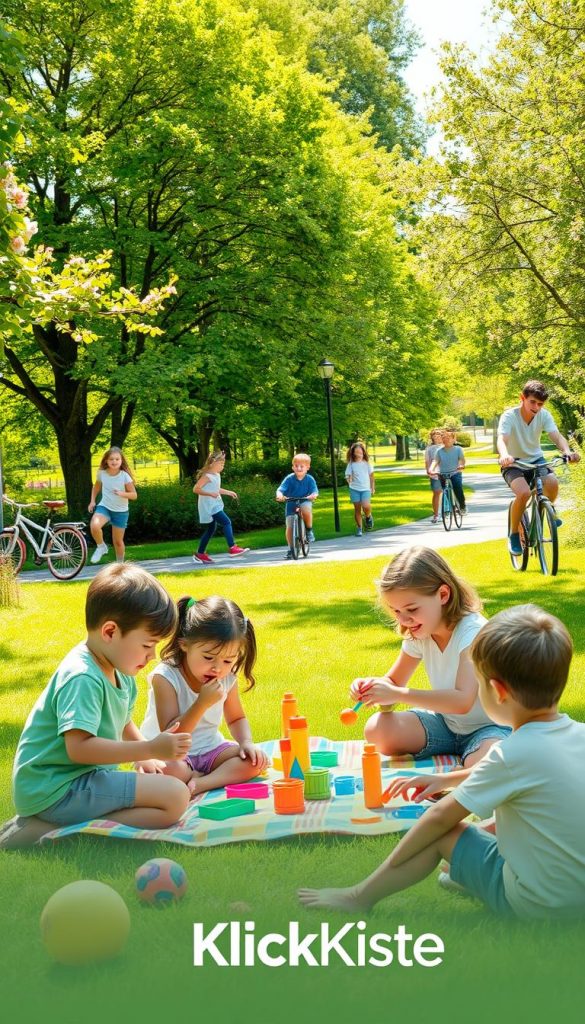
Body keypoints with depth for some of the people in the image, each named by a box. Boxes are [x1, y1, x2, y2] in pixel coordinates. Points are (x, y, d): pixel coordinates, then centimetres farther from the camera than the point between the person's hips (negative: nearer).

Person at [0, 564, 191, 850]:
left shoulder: (119, 670, 9)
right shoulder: (83, 679, -20)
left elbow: (122, 723, 23)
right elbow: (79, 747, -29)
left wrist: (144, 758, 4)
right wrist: (149, 750, -26)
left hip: (81, 779, 10)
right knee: (175, 797, -18)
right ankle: (56, 835, -18)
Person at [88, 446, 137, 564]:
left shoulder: (125, 476, -15)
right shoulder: (102, 473, -7)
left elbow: (134, 495, -11)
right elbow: (96, 487, 15)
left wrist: (122, 493, -29)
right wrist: (92, 501, 5)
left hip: (120, 511, -1)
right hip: (104, 507, 1)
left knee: (118, 541, 8)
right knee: (94, 526, -31)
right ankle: (101, 547, -3)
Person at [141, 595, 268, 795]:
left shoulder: (227, 679, -4)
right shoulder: (165, 677, -21)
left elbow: (236, 718, 14)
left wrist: (246, 742, -7)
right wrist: (202, 703, -33)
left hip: (210, 749, 5)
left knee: (256, 760, -16)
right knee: (166, 771, -39)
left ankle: (201, 783, -29)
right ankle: (223, 777, -15)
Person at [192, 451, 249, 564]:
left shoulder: (217, 475, 12)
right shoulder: (207, 476, -16)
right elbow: (196, 489, -21)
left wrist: (229, 492, 16)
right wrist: (210, 494, -28)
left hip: (215, 506, 10)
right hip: (209, 507, -10)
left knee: (211, 529, 15)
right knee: (226, 522, -16)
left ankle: (200, 554, 22)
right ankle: (232, 548, -15)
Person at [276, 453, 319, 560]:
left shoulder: (310, 479, -10)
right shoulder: (289, 479, -12)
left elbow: (315, 491, -17)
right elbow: (280, 489, -19)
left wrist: (313, 495, -41)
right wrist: (279, 495, -43)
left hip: (304, 502, -1)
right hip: (291, 504, 1)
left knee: (306, 509, -37)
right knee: (289, 527, -7)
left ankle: (309, 530, -12)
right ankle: (291, 549, 10)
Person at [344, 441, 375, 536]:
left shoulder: (366, 462, 3)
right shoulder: (351, 464, -1)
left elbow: (371, 475, 11)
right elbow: (348, 475, 1)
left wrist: (373, 487, 13)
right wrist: (349, 479, -22)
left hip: (366, 489, -1)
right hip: (354, 489, 1)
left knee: (366, 506, -20)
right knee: (357, 509, 4)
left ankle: (368, 517, 12)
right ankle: (359, 528, 14)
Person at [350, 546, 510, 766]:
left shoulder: (472, 631, -26)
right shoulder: (418, 634, -3)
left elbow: (463, 702, -37)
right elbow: (394, 681, 11)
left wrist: (397, 694, -38)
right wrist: (372, 685, -15)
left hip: (488, 726, -6)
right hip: (445, 722, 6)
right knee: (377, 729, -15)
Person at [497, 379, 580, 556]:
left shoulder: (544, 415, -10)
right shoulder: (509, 416, -21)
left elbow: (557, 436, -22)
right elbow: (502, 439, -36)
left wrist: (567, 452, -45)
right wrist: (504, 455, -60)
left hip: (536, 460, 3)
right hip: (513, 464, -3)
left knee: (553, 483, -29)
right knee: (524, 493, -33)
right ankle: (513, 534, -9)